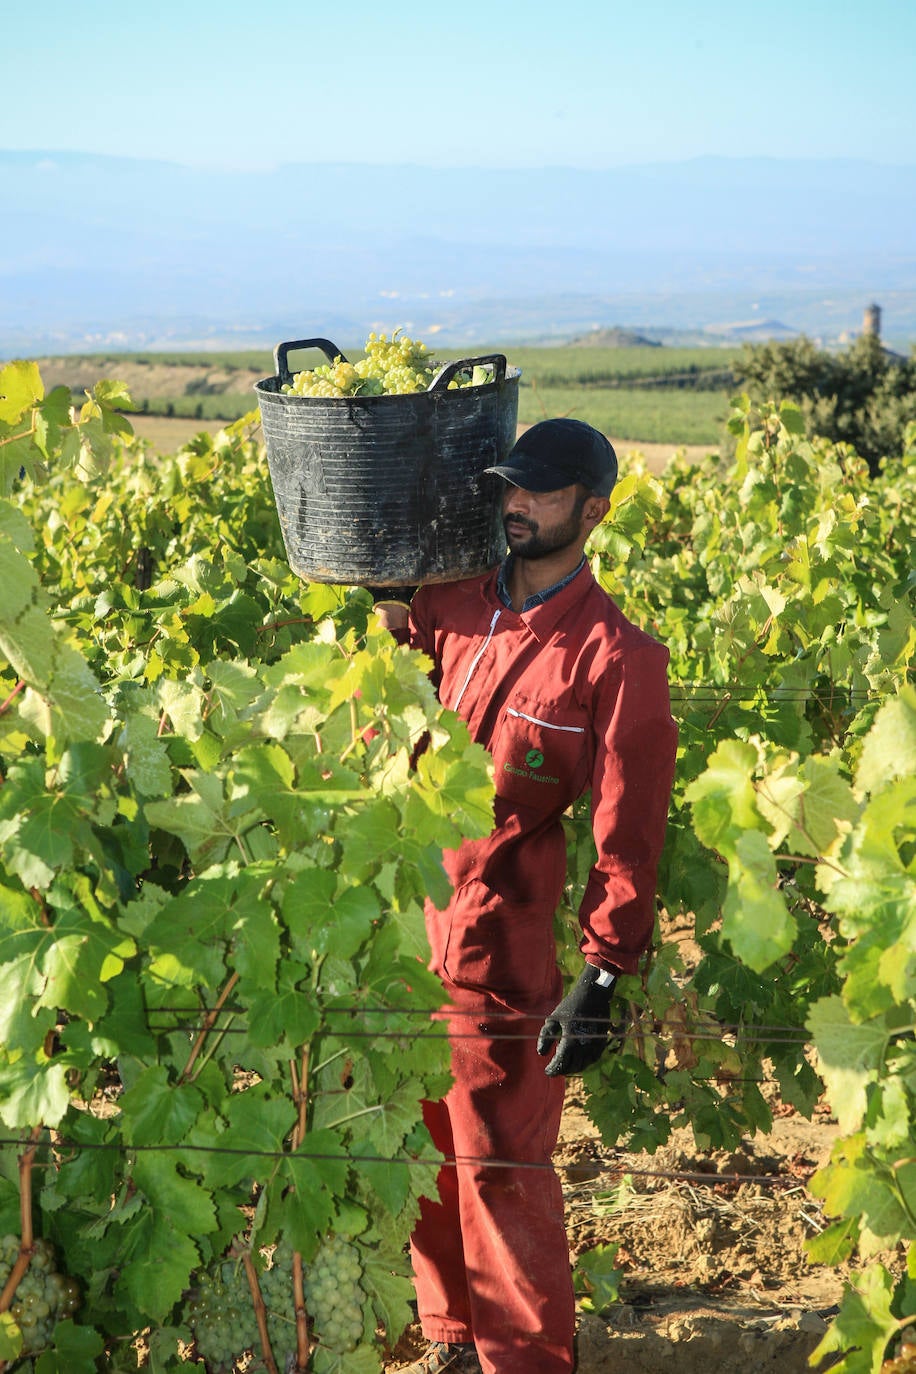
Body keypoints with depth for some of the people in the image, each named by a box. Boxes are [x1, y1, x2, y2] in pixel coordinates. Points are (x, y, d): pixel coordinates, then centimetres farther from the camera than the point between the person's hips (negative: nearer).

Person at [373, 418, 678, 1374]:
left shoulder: (616, 657, -9)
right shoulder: (450, 605, 5)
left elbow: (627, 833, -9)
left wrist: (601, 980, -13)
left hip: (501, 949, -5)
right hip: (401, 929, 5)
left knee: (501, 1170, 4)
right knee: (423, 1151, 16)